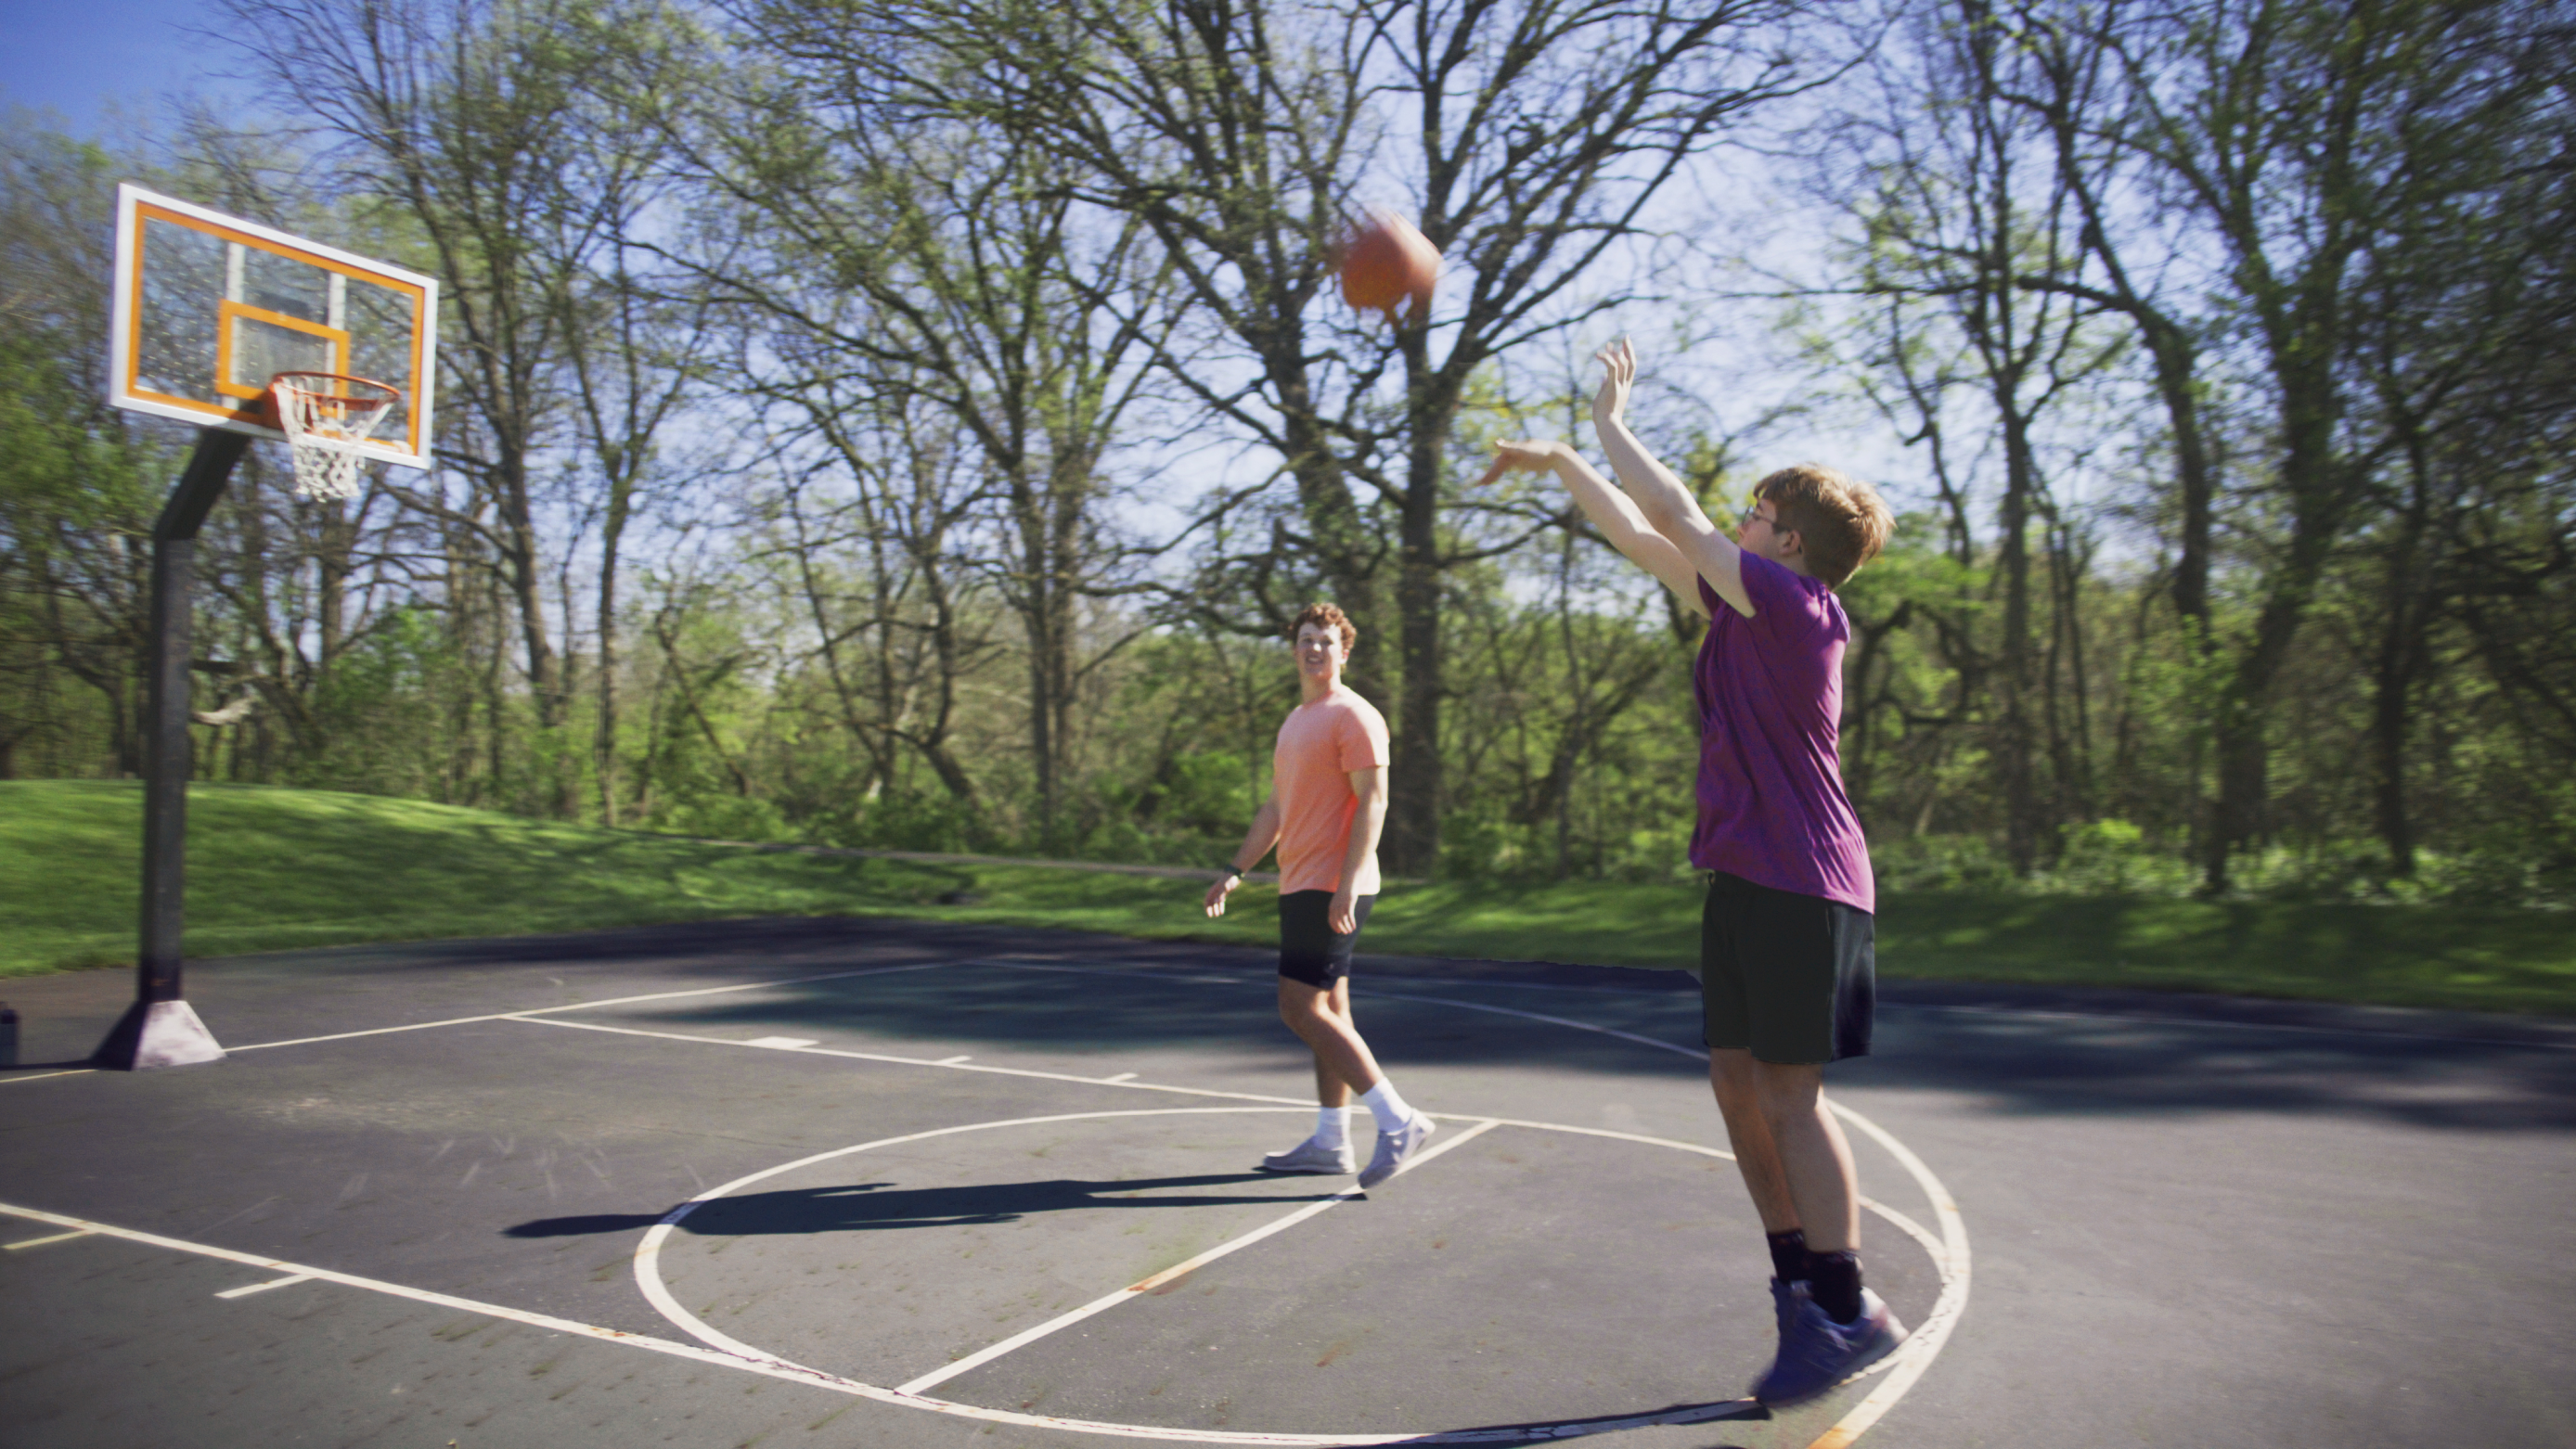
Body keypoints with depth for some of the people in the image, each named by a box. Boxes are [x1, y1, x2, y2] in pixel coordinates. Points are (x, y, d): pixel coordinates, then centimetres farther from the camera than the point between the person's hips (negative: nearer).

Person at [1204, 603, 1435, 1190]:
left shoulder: (1354, 717, -10)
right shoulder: (1296, 721, 19)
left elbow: (1373, 802, -18)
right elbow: (1276, 809, 24)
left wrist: (1346, 886, -24)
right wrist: (1235, 871, 19)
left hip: (1332, 891, -9)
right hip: (1303, 886, 9)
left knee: (1301, 1008, -10)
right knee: (1327, 1009, 11)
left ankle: (1397, 1119, -4)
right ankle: (1330, 1142, 18)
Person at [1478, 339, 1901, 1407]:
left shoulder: (1792, 601, -10)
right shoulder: (1753, 610, 16)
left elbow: (1671, 515, -8)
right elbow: (1643, 541, 22)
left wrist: (1610, 421, 6)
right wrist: (1558, 463, 25)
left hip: (1797, 883, -9)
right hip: (1750, 878, 9)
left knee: (1790, 1091, -5)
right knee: (1736, 1079, 10)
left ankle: (1847, 1310, 5)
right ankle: (1798, 1280, 21)